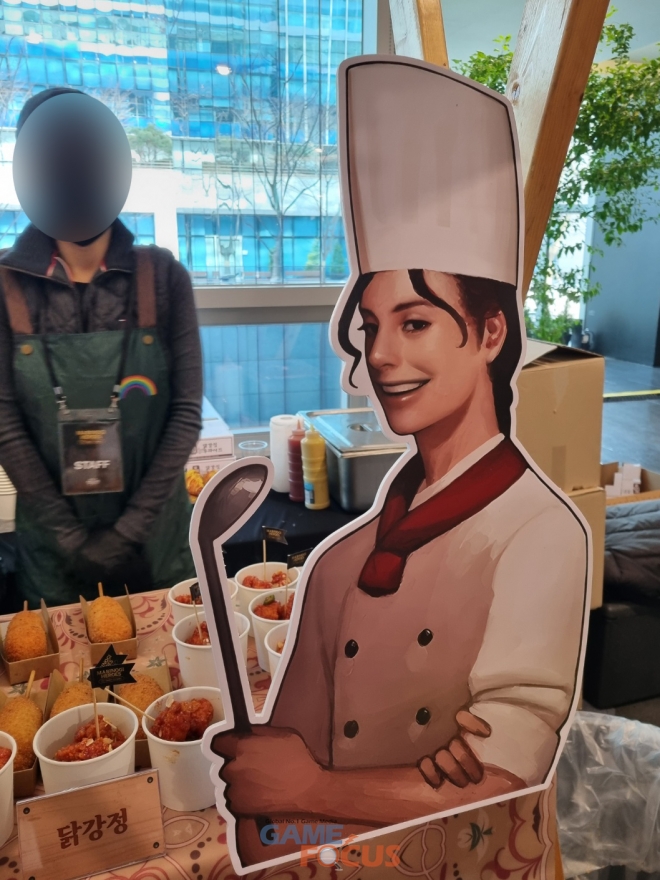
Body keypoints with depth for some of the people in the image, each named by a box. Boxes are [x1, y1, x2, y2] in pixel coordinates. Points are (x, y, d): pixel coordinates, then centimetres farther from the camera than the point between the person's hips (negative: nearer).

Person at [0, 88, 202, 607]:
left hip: (156, 539, 0)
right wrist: (74, 543, -11)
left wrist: (127, 534, -11)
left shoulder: (162, 277, -6)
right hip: (51, 548, 0)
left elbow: (187, 412, -8)